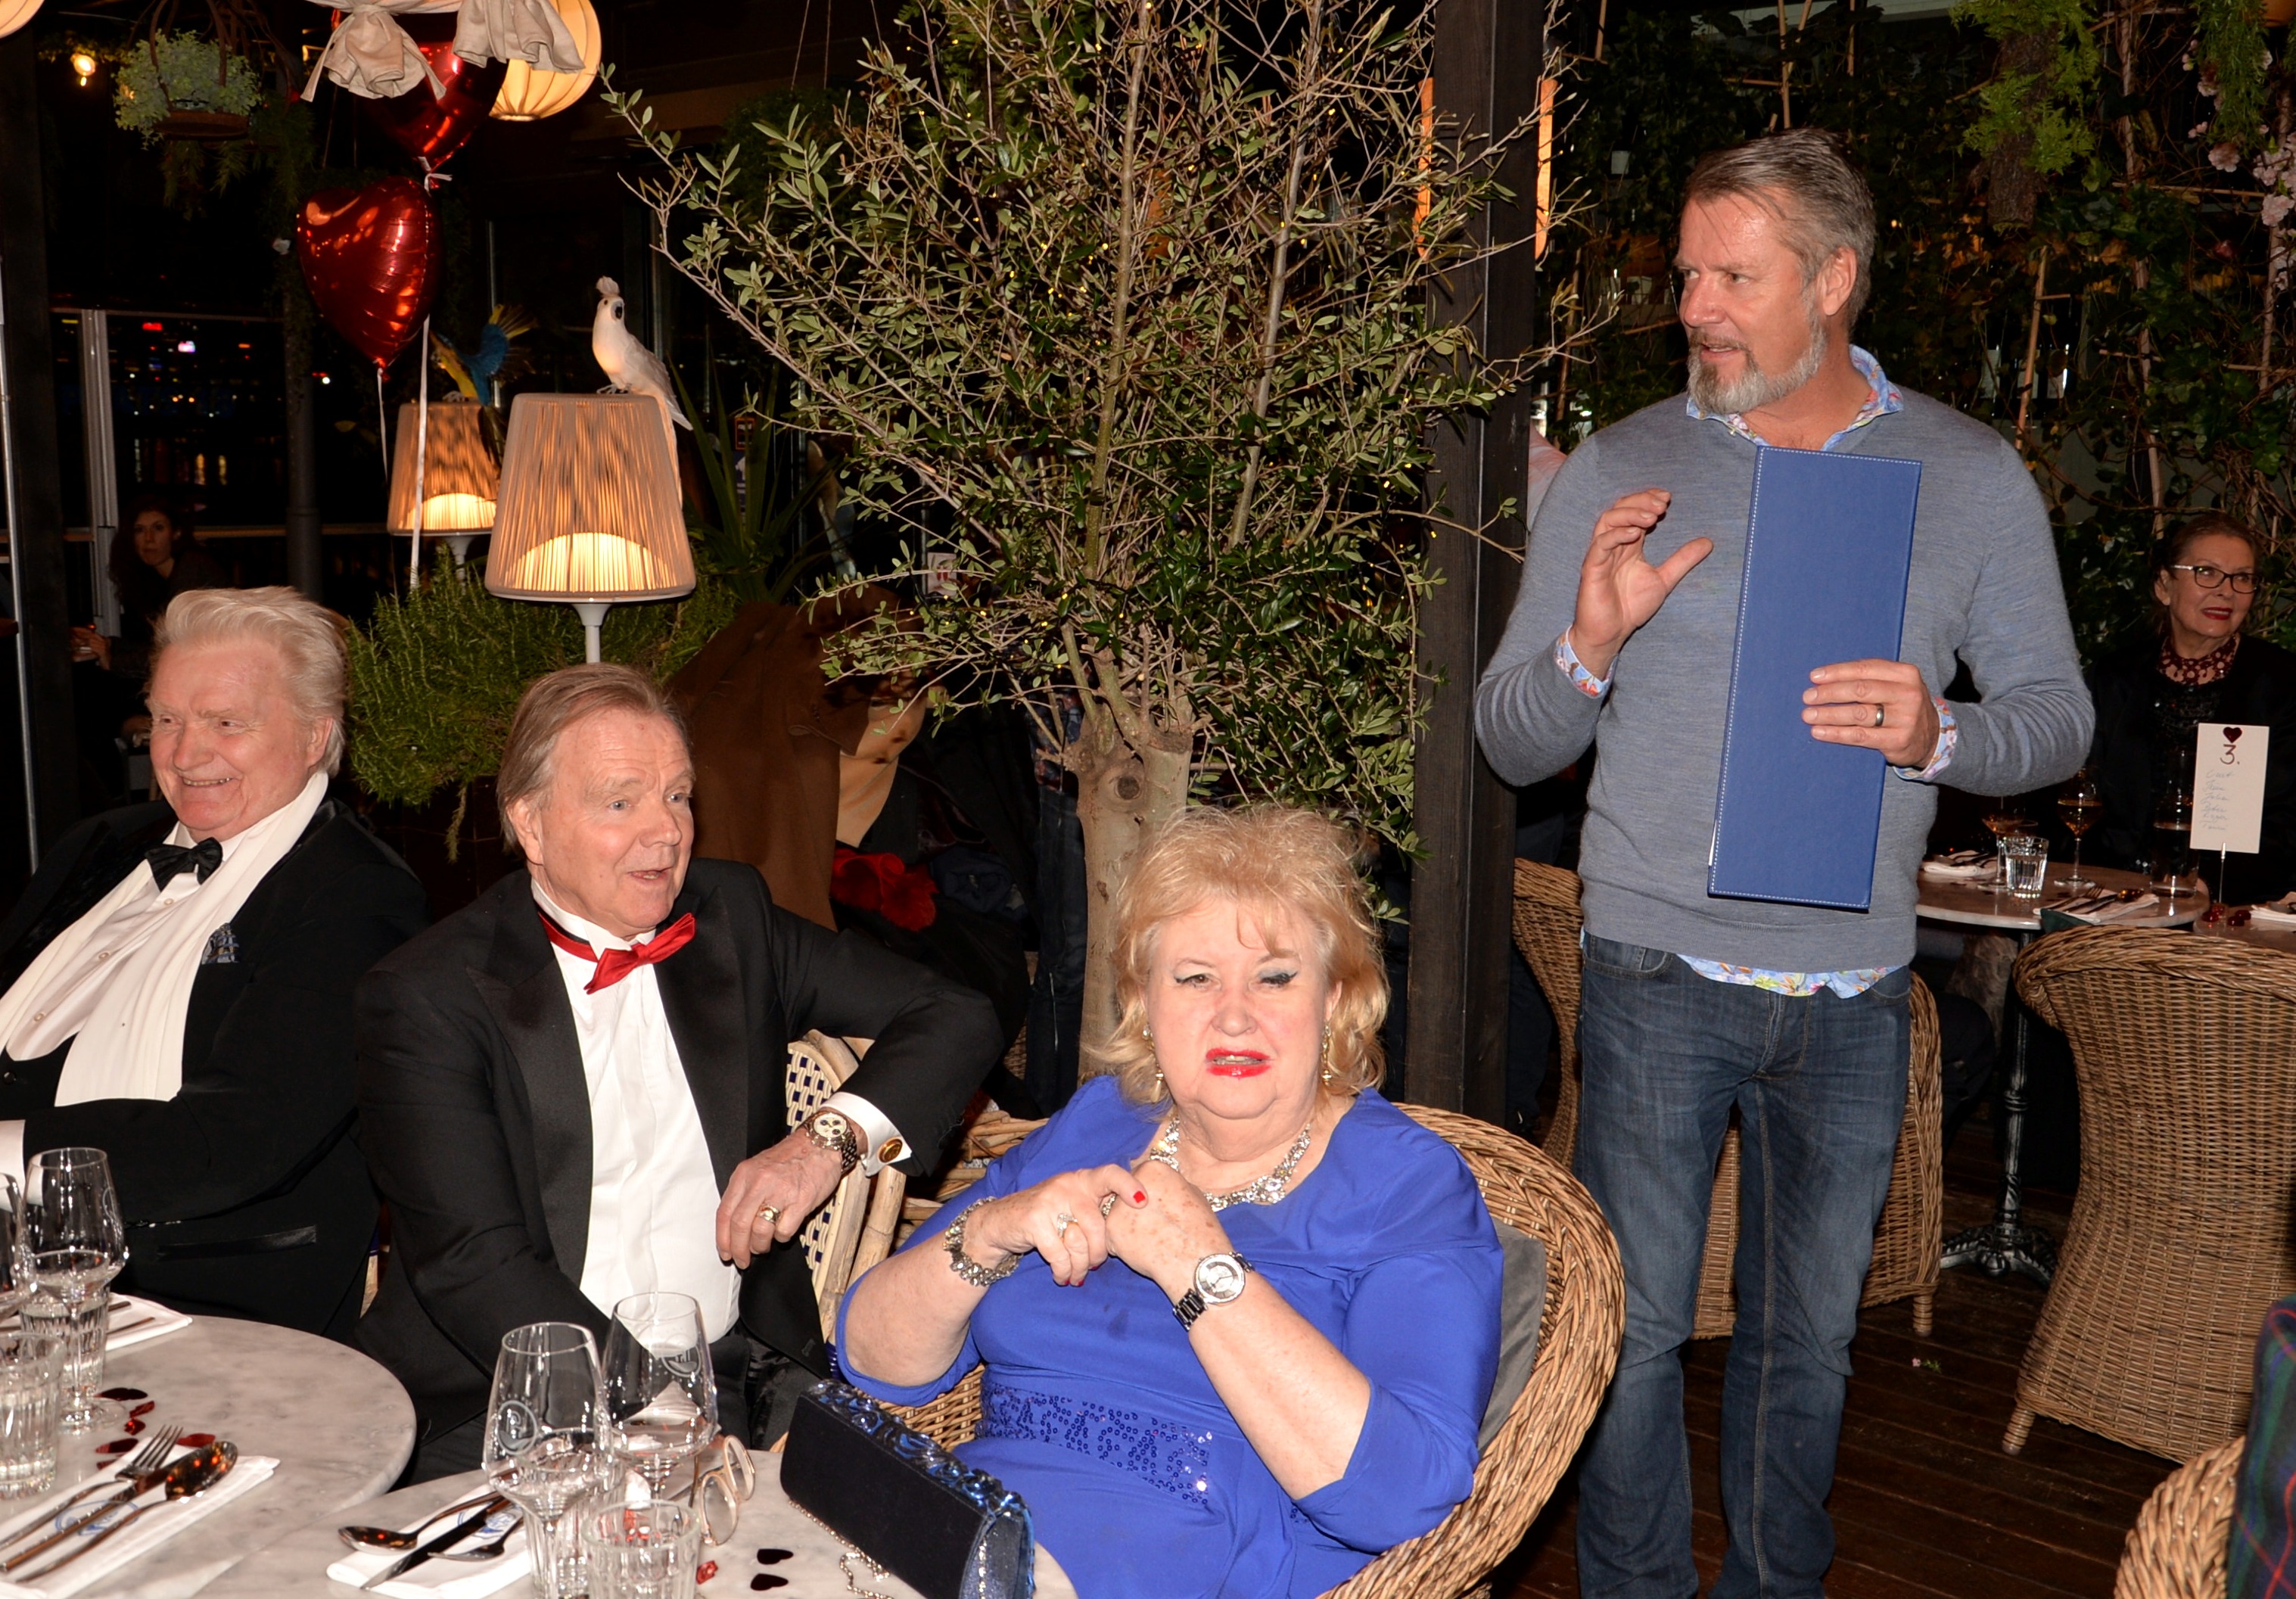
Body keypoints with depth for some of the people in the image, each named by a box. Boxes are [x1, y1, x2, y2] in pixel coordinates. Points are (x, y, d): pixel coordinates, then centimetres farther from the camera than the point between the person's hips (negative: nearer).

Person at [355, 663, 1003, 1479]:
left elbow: (957, 1019, 9)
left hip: (742, 1374, 3)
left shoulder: (732, 914, 10)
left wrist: (835, 1135, -10)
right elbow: (474, 1267, -12)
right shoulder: (425, 997, -3)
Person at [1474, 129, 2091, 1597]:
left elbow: (2057, 715, 4)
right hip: (1661, 973, -1)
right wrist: (1588, 647, -21)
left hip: (1855, 990, 2)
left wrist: (1939, 735, -18)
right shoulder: (1618, 472, 0)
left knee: (1812, 1336, 16)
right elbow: (1512, 742, 0)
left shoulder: (1972, 477, 3)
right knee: (1634, 1326, 5)